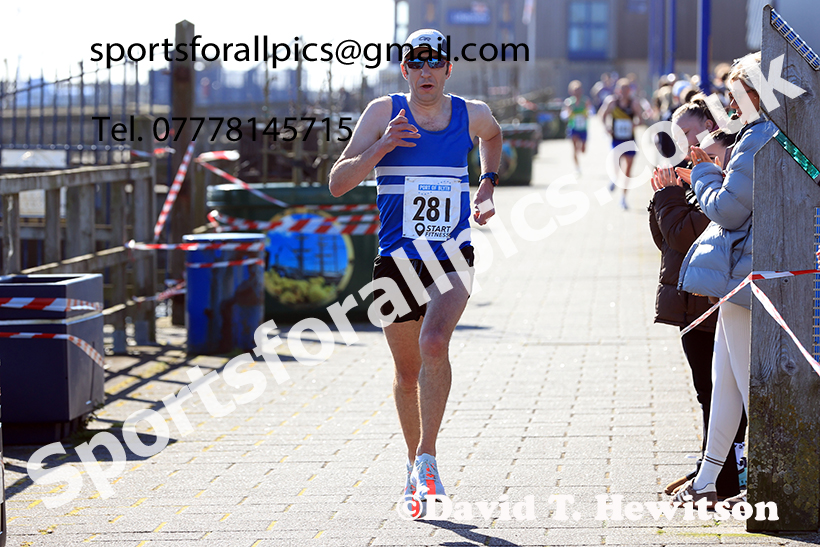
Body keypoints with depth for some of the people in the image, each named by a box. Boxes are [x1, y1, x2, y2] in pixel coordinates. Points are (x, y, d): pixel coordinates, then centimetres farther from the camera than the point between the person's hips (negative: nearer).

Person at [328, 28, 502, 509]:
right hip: (397, 261, 0)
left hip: (452, 259, 0)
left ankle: (427, 458, -18)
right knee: (407, 372, 10)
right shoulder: (384, 113, -2)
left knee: (434, 343, -26)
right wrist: (381, 147, -20)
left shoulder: (472, 114, 4)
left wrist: (488, 183, 18)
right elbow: (338, 183, -7)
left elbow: (494, 135, 31)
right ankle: (415, 462, 31)